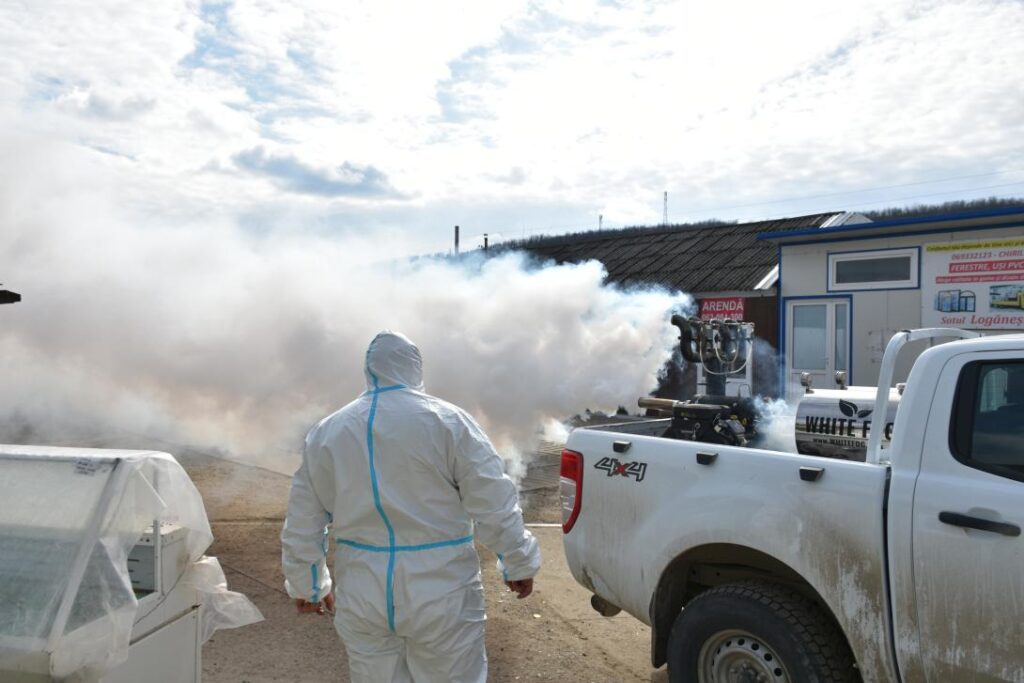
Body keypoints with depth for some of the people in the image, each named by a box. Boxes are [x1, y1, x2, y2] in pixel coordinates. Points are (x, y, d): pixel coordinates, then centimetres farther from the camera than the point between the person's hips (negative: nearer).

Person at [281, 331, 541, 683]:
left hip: (361, 597, 4)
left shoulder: (326, 433, 4)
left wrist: (307, 586, 22)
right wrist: (519, 564, 5)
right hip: (439, 594, -3)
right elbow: (493, 506, -8)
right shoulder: (449, 421, -9)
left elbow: (302, 524, 10)